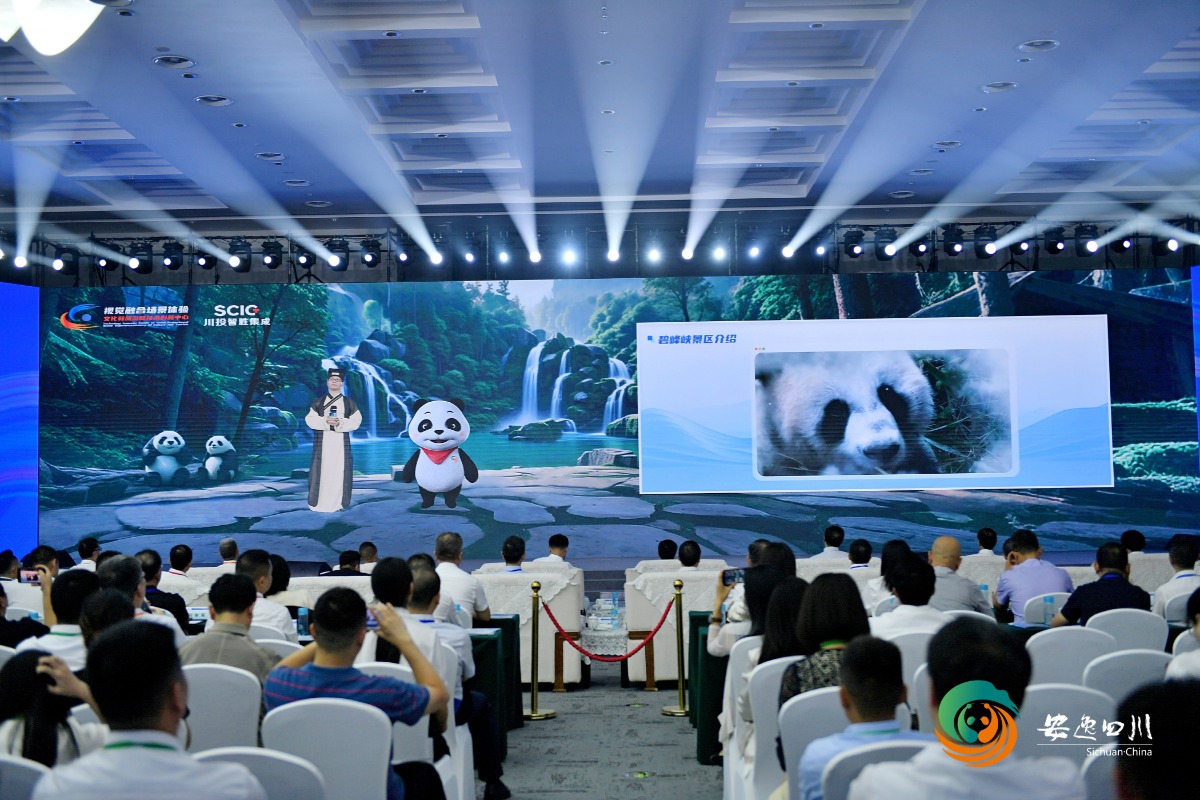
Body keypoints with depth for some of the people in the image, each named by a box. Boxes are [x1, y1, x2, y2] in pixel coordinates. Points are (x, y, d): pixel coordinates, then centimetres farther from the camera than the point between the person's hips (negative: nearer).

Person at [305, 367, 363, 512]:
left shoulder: (349, 403, 9)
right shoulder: (318, 402, 10)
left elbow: (356, 421, 1)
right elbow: (310, 420, 2)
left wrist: (341, 423, -16)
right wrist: (325, 421, -15)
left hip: (341, 442, 0)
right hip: (322, 441, 0)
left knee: (339, 471, -3)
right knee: (322, 470, -3)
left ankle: (338, 502, 2)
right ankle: (318, 502, 2)